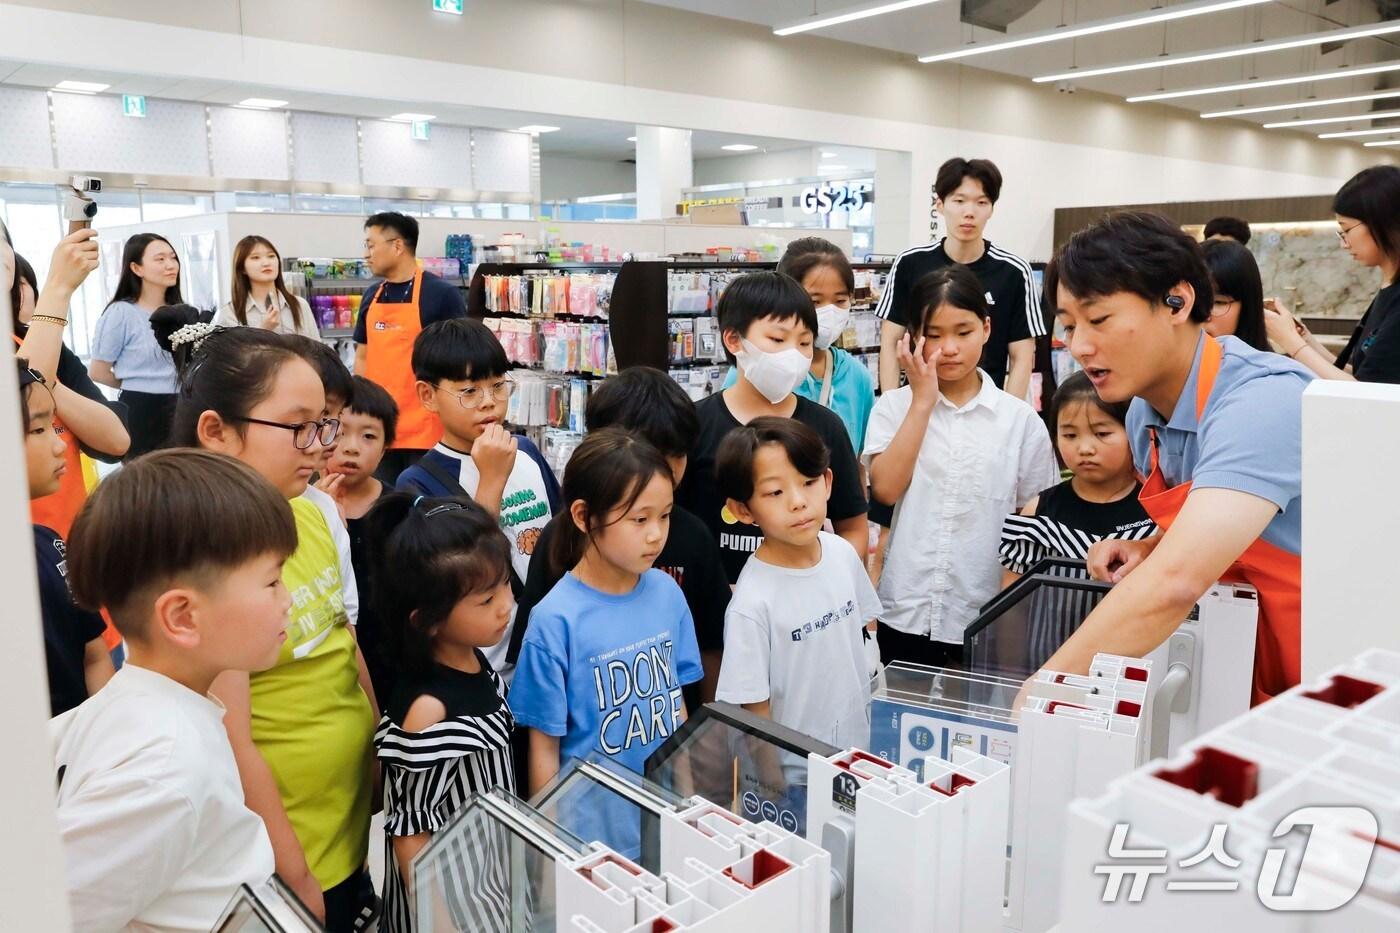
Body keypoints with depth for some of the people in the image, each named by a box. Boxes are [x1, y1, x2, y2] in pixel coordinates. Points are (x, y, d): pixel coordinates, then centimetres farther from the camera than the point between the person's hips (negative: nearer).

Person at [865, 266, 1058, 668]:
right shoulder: (894, 407, 1)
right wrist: (923, 400, -12)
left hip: (986, 620, 0)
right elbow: (885, 488, -14)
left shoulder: (1019, 418, 0)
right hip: (905, 617, 0)